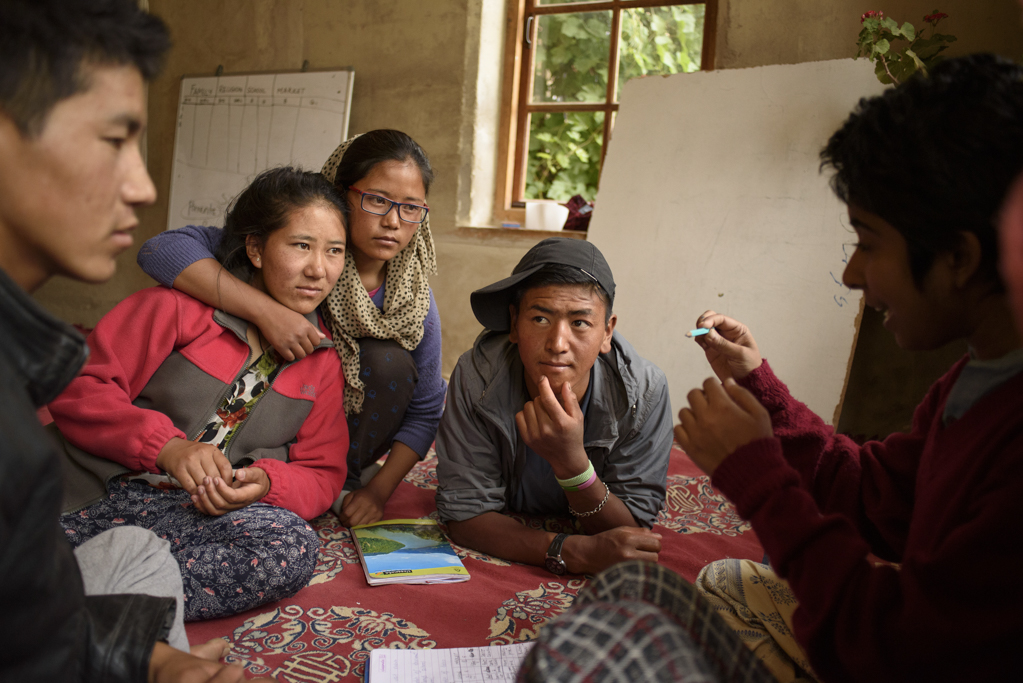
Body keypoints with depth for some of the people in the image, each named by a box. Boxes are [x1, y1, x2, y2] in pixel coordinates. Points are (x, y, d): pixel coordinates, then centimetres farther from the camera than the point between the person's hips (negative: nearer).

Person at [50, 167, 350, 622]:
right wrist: (167, 446, -20)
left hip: (200, 513, 4)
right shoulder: (185, 305, -1)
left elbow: (322, 476, 10)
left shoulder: (323, 358, 12)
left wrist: (265, 482, -14)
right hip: (86, 493, -3)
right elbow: (76, 389, -4)